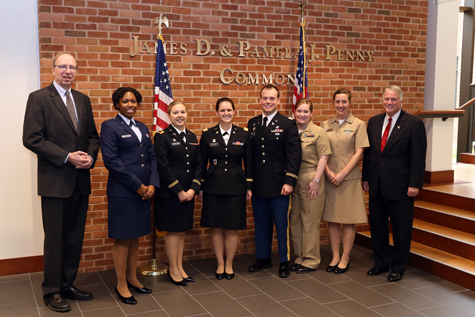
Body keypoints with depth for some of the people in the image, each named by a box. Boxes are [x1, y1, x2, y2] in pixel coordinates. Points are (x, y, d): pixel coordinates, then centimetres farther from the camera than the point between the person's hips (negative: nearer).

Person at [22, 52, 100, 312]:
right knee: (55, 238, 3)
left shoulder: (83, 100, 13)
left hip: (80, 180, 6)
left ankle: (68, 285, 25)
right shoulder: (38, 98, -4)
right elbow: (31, 138, -12)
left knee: (75, 237, 12)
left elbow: (92, 136, 16)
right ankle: (51, 291, 17)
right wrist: (67, 157, -17)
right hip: (55, 180, -5)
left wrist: (90, 157, -5)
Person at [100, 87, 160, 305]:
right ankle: (121, 285, 14)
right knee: (122, 238, 2)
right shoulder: (110, 126, -5)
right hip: (122, 192, -6)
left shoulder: (143, 128, 15)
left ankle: (132, 278, 27)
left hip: (144, 191, 6)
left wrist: (152, 184, -4)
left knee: (135, 236, 15)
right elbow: (111, 160, -14)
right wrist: (137, 185, -15)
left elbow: (152, 158, 12)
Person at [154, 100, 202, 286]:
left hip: (188, 193, 6)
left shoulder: (192, 137, 12)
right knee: (173, 231, 2)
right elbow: (163, 167, -13)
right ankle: (173, 270, 15)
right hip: (170, 193, -5)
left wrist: (193, 188, -4)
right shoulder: (162, 137, -6)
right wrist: (178, 191, -14)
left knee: (182, 231, 12)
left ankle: (180, 268, 22)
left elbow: (198, 165, 8)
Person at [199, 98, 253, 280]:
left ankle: (229, 264, 19)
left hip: (236, 187, 0)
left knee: (232, 229, 3)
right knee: (216, 228, 5)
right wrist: (200, 187, 3)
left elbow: (248, 162, 6)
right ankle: (220, 264, 20)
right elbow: (202, 163, 5)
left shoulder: (243, 134, 3)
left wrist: (249, 186, 3)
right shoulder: (208, 135, 2)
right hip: (213, 187, 0)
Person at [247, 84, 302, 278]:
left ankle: (284, 261, 18)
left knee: (282, 224, 5)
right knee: (261, 224, 13)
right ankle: (263, 258, 28)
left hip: (278, 185, -4)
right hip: (257, 185, 4)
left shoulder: (288, 125, -3)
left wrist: (289, 182, -14)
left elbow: (294, 155, -7)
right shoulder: (252, 124, 9)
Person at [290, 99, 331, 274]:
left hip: (310, 180, -5)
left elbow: (323, 157, -8)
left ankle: (311, 260, 13)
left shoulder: (318, 132, -4)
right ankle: (300, 257, 24)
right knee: (295, 220, 11)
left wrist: (316, 180, -14)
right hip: (293, 181, 5)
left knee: (310, 221, 2)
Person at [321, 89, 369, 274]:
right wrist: (328, 172, -9)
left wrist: (342, 174, -12)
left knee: (349, 220, 2)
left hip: (349, 179, -3)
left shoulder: (358, 124, 0)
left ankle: (345, 258, 13)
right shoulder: (326, 125, 9)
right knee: (332, 219, 7)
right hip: (329, 178, 3)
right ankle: (335, 257, 17)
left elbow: (359, 153, -5)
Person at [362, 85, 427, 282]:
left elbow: (418, 157, -9)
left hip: (400, 187, -5)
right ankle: (381, 263, 28)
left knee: (401, 229, 6)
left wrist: (414, 184, -14)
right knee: (377, 226, 12)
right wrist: (366, 178, 8)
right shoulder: (373, 122, 9)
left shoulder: (414, 124, -6)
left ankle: (398, 267, 21)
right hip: (376, 186, 5)